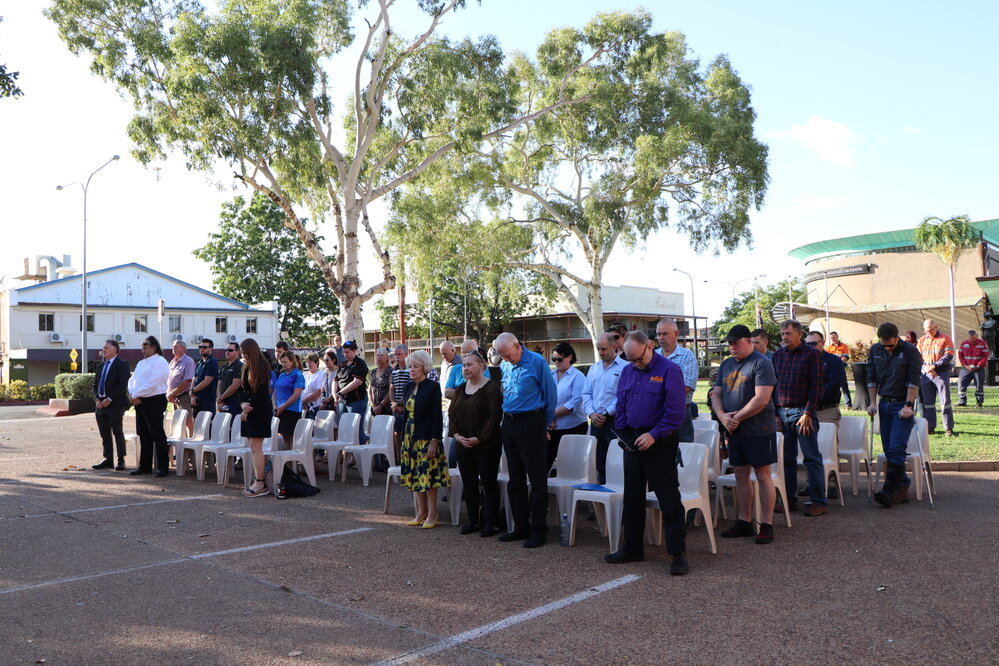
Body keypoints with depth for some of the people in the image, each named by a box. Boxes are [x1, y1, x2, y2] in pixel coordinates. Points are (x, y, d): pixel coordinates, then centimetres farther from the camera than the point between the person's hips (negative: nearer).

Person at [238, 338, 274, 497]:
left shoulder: (262, 366, -10)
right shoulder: (246, 367, 16)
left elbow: (261, 392, -15)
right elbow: (241, 389, 15)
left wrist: (249, 408, -11)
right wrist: (243, 404, -3)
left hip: (260, 410, -8)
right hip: (248, 410, 8)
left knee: (255, 447, -9)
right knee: (252, 447, 6)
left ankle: (260, 484, -6)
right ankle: (258, 481, 9)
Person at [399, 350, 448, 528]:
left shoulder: (433, 387, -9)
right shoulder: (409, 386, 11)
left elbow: (437, 416, -13)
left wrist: (434, 441, -17)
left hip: (426, 438, -7)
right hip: (410, 437, 7)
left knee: (428, 476, -4)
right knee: (414, 475, 10)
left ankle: (432, 514, 6)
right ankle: (421, 512, 20)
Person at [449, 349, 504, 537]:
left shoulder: (491, 387, -9)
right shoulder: (460, 389, 14)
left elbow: (495, 416, -16)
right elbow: (452, 414, 12)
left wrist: (479, 438, -17)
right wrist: (456, 434, -4)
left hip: (486, 445, -7)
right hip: (463, 445, 7)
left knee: (489, 483, -1)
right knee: (469, 483, 11)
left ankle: (490, 522, 7)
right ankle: (473, 520, 22)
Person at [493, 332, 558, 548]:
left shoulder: (536, 362, -9)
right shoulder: (504, 366, 11)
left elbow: (551, 394, -5)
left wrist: (546, 424, 1)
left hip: (531, 423, -7)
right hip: (509, 424, 7)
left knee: (537, 480, -3)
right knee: (515, 480, 12)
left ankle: (539, 530, 4)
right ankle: (521, 527, 22)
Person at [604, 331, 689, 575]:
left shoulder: (669, 370, -11)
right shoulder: (627, 371, 10)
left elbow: (676, 410, -15)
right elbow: (620, 406, 16)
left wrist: (654, 434, -20)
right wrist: (622, 433, 2)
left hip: (660, 442, -7)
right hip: (633, 442, 7)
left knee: (668, 497, -4)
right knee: (632, 496, 13)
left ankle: (678, 552, 3)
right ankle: (632, 548, 25)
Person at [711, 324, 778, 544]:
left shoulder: (761, 363, -11)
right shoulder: (726, 365, 13)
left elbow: (761, 399, -19)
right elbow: (716, 394, 12)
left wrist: (736, 418, -14)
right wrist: (722, 416, -7)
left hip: (758, 430, -7)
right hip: (734, 430, 7)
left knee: (763, 475, 0)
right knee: (741, 475, 12)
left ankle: (766, 525, 8)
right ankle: (744, 522, 21)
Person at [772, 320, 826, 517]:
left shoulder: (811, 354, -2)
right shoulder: (777, 355, 13)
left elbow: (816, 385, -6)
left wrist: (808, 413, -12)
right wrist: (774, 412, 6)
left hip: (802, 412, -5)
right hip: (781, 412, 5)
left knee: (812, 458, -2)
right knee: (787, 458, 8)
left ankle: (819, 502, 3)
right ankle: (790, 499, 15)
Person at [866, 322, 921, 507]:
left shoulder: (910, 351, -8)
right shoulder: (875, 350, 6)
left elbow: (914, 382, -10)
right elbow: (871, 378, 10)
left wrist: (908, 405, -15)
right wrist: (872, 403, 4)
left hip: (902, 405, -5)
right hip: (884, 404, 5)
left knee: (896, 449, -12)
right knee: (889, 450, 5)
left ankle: (889, 490, -14)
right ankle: (902, 488, 13)